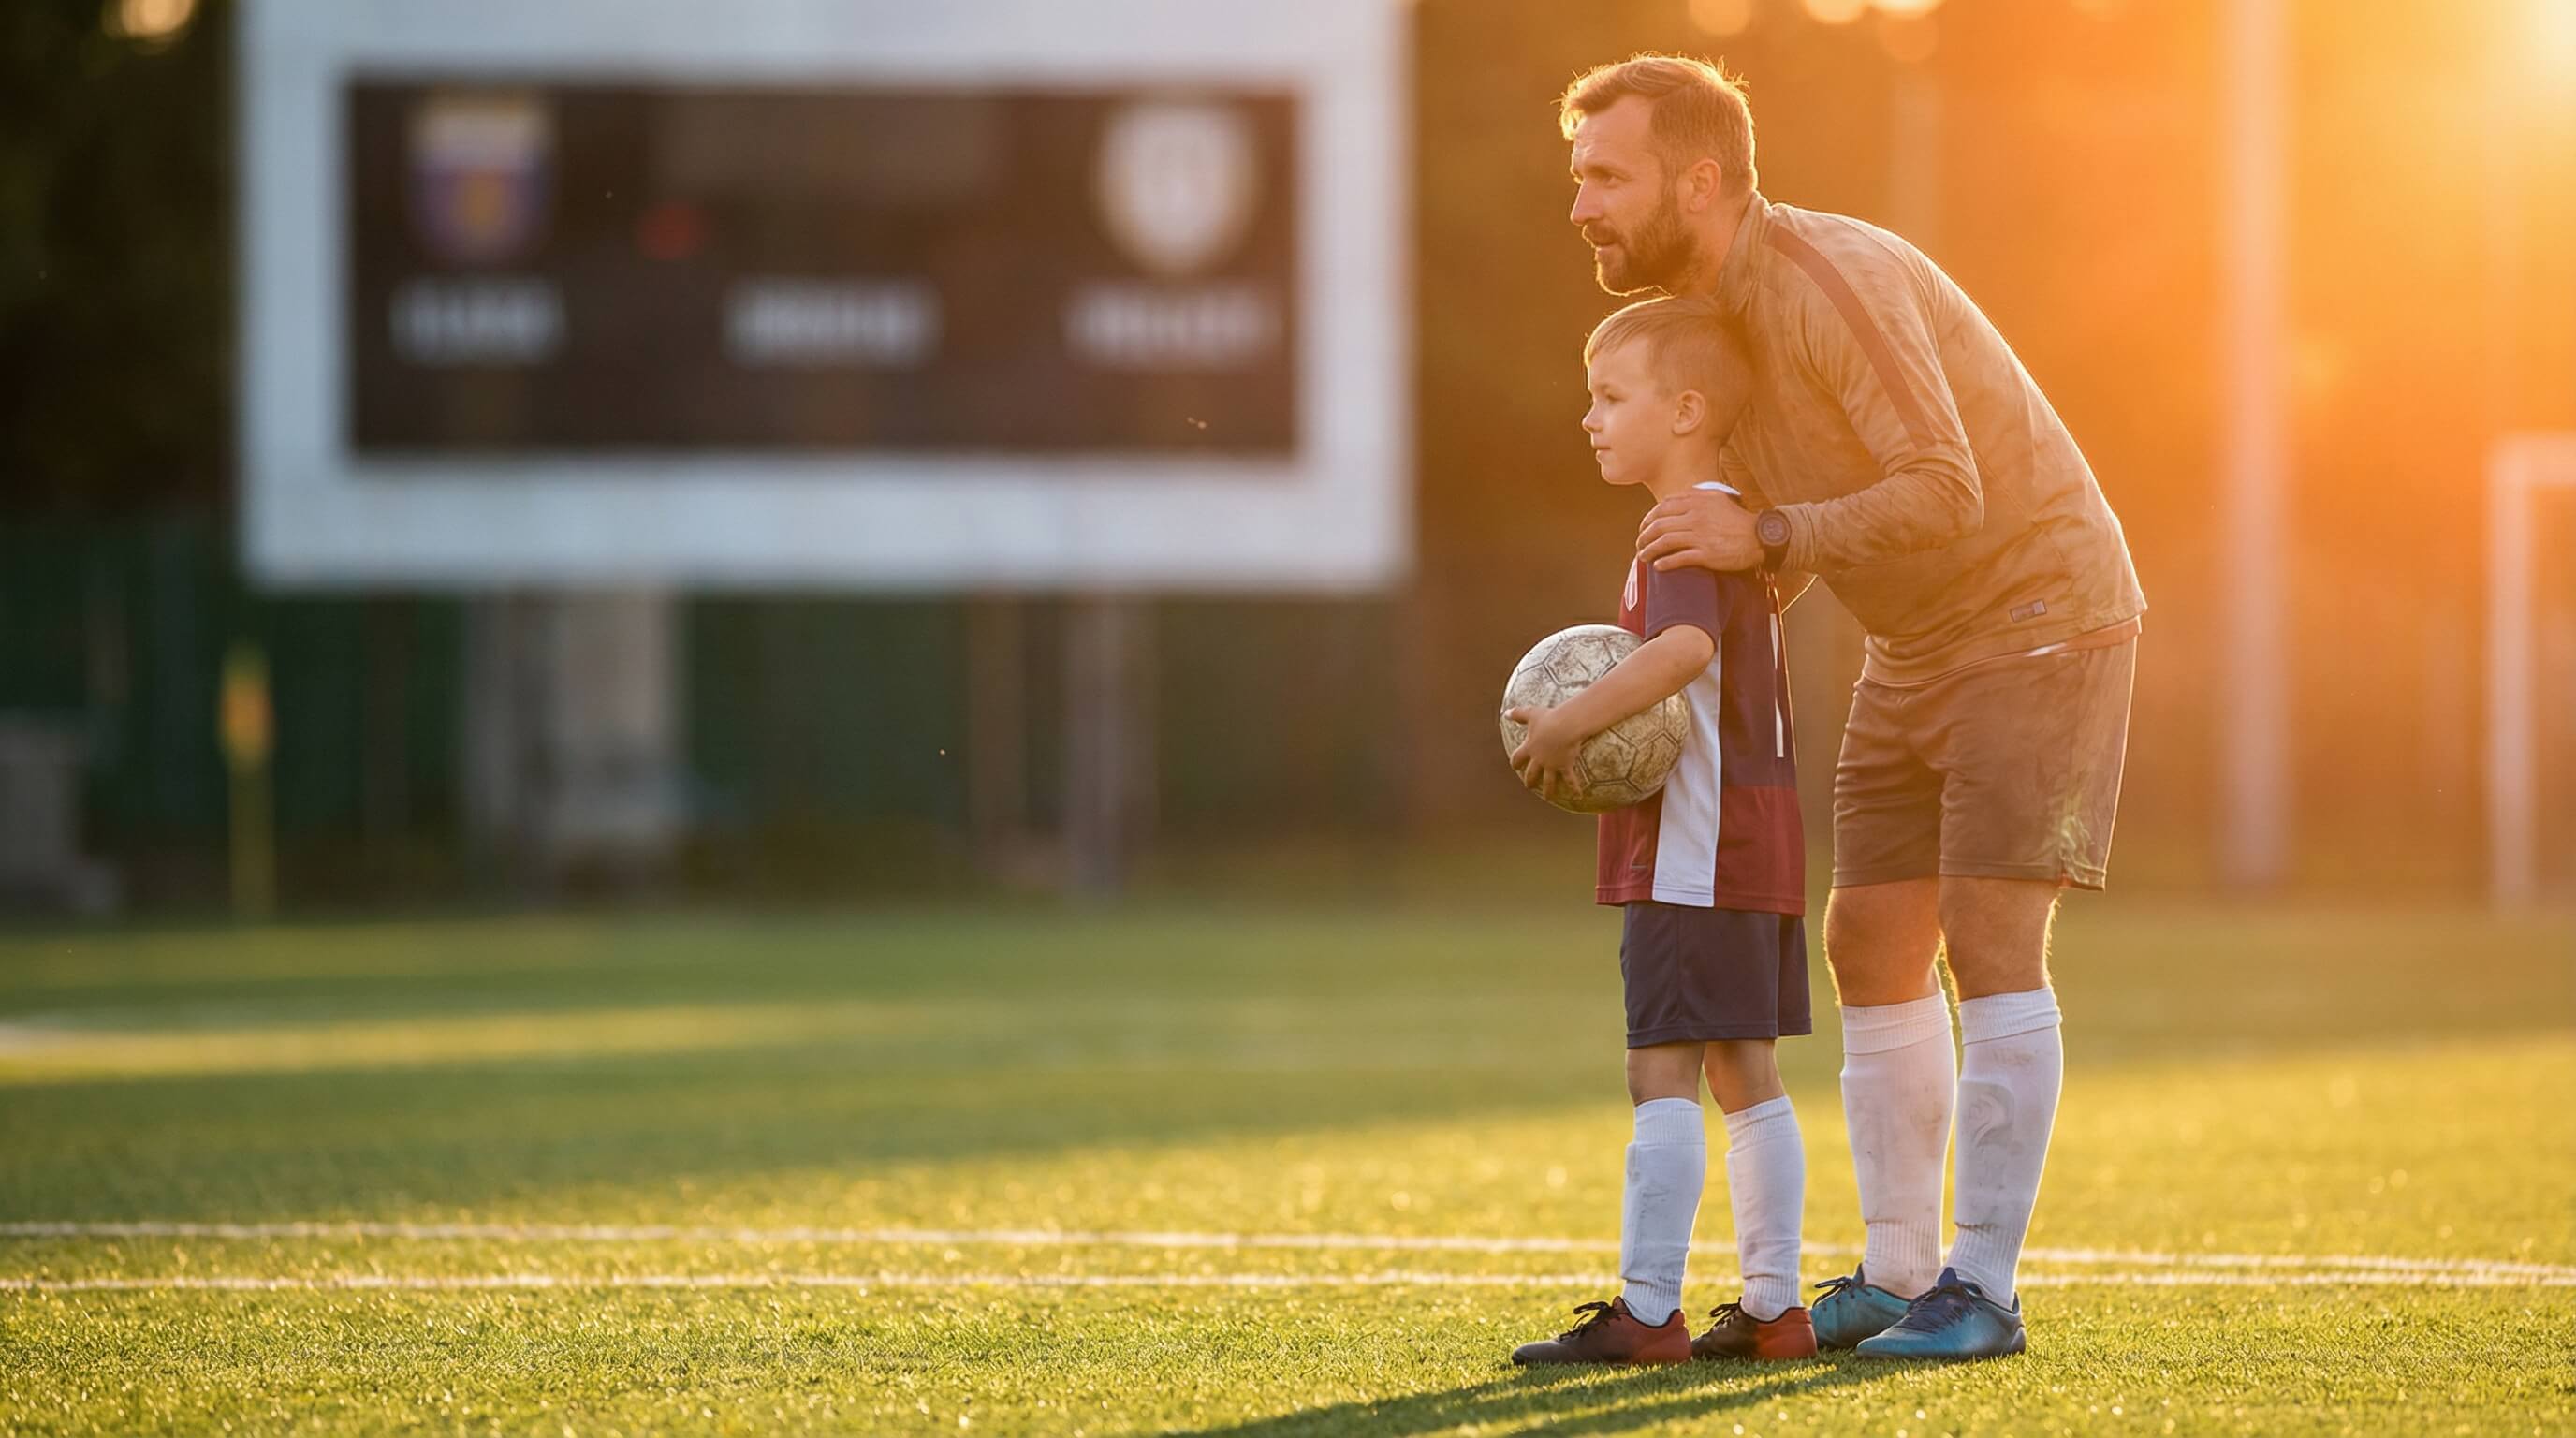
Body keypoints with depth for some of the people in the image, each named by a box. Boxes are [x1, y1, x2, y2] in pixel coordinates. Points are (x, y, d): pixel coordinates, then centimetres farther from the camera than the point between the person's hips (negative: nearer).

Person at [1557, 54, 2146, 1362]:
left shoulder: (1825, 275, -25)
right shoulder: (1703, 311, 4)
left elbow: (1942, 494, -30)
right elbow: (1789, 529, 12)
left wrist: (1761, 535, -32)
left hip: (2041, 614, -9)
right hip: (1919, 647, 9)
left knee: (1989, 943, -13)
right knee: (1872, 946, 5)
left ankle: (1983, 1290, -10)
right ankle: (1897, 1274, 13)